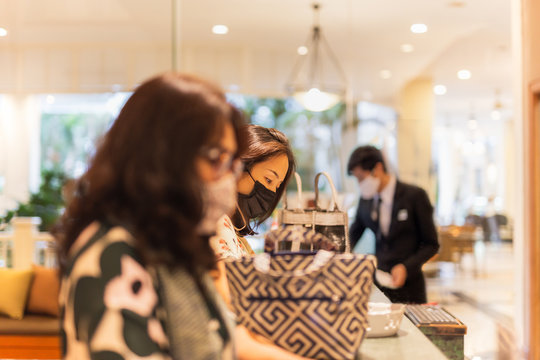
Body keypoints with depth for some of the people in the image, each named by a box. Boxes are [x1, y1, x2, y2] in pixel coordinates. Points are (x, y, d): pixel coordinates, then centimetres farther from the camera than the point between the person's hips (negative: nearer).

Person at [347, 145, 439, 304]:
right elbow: (353, 236, 15)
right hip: (377, 282, 4)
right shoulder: (366, 200, 5)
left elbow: (431, 244, -6)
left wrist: (406, 267, -19)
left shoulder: (415, 196, -9)